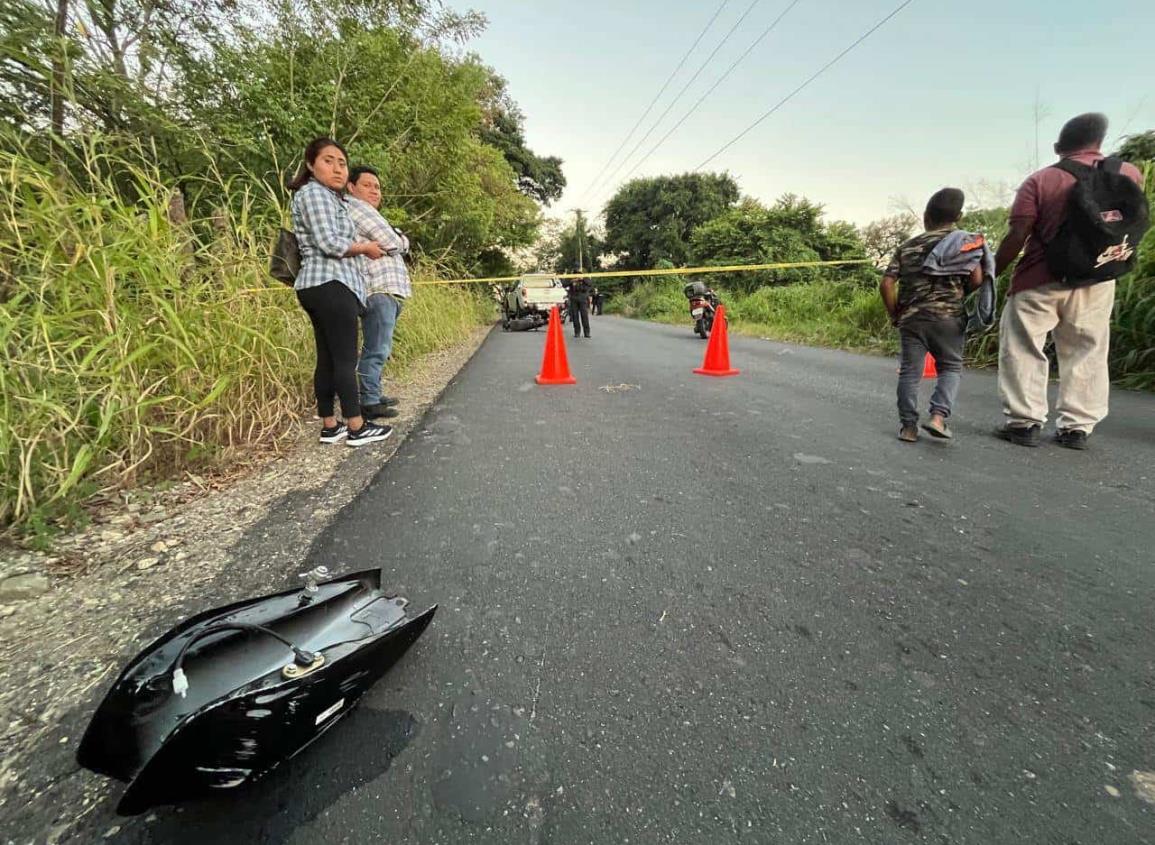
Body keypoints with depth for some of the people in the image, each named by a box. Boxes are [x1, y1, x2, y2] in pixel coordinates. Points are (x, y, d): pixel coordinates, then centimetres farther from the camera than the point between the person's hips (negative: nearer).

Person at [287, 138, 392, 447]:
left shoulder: (330, 197, 25)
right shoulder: (315, 193, -6)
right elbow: (329, 243, -15)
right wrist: (366, 247, -3)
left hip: (322, 285, 10)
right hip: (331, 285, -10)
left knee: (328, 359, 7)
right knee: (345, 358, -9)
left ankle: (329, 427, 11)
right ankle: (357, 428, -6)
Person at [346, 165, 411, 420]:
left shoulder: (367, 211, 27)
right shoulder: (355, 206, -5)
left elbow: (403, 244, 22)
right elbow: (393, 242, -11)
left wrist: (398, 241, 3)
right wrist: (398, 240, 8)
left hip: (388, 290, 11)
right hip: (378, 290, -11)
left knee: (378, 349, 15)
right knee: (377, 350, -11)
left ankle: (373, 395, 23)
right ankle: (369, 402, -7)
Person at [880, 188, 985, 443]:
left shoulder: (907, 247, 9)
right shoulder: (964, 241, 4)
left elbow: (886, 284, 0)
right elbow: (976, 279, -5)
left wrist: (895, 315, 10)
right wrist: (959, 294, 15)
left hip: (911, 318, 2)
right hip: (948, 317, -1)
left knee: (910, 371, 5)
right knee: (951, 367, 11)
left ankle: (908, 425, 5)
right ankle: (938, 416, -5)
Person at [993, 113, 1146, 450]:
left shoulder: (1040, 181, -8)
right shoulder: (1129, 174, 5)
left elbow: (1016, 237, -14)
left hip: (1040, 282, -4)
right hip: (1096, 284, 4)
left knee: (1023, 349, 4)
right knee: (1086, 354, 11)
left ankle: (1024, 422, 1)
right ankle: (1077, 427, 14)